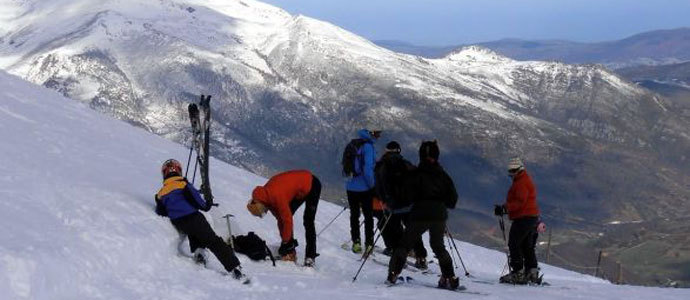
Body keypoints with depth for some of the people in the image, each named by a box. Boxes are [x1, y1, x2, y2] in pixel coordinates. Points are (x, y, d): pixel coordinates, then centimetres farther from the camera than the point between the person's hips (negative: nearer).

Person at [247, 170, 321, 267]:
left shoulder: (276, 196, -35)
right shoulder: (267, 197, -8)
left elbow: (287, 219, -31)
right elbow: (280, 218, -1)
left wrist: (285, 242, -22)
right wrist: (284, 239, -4)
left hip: (311, 184, -9)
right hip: (298, 192, 9)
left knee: (308, 222, -15)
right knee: (283, 216, 2)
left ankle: (310, 258, -13)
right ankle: (291, 252, 4)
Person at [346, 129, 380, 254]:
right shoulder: (368, 146, -17)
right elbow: (367, 169, -22)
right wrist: (372, 185, -11)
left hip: (351, 186, 6)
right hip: (364, 188, -6)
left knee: (354, 215, 16)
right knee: (368, 216, 7)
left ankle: (356, 242, 18)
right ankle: (368, 244, 8)